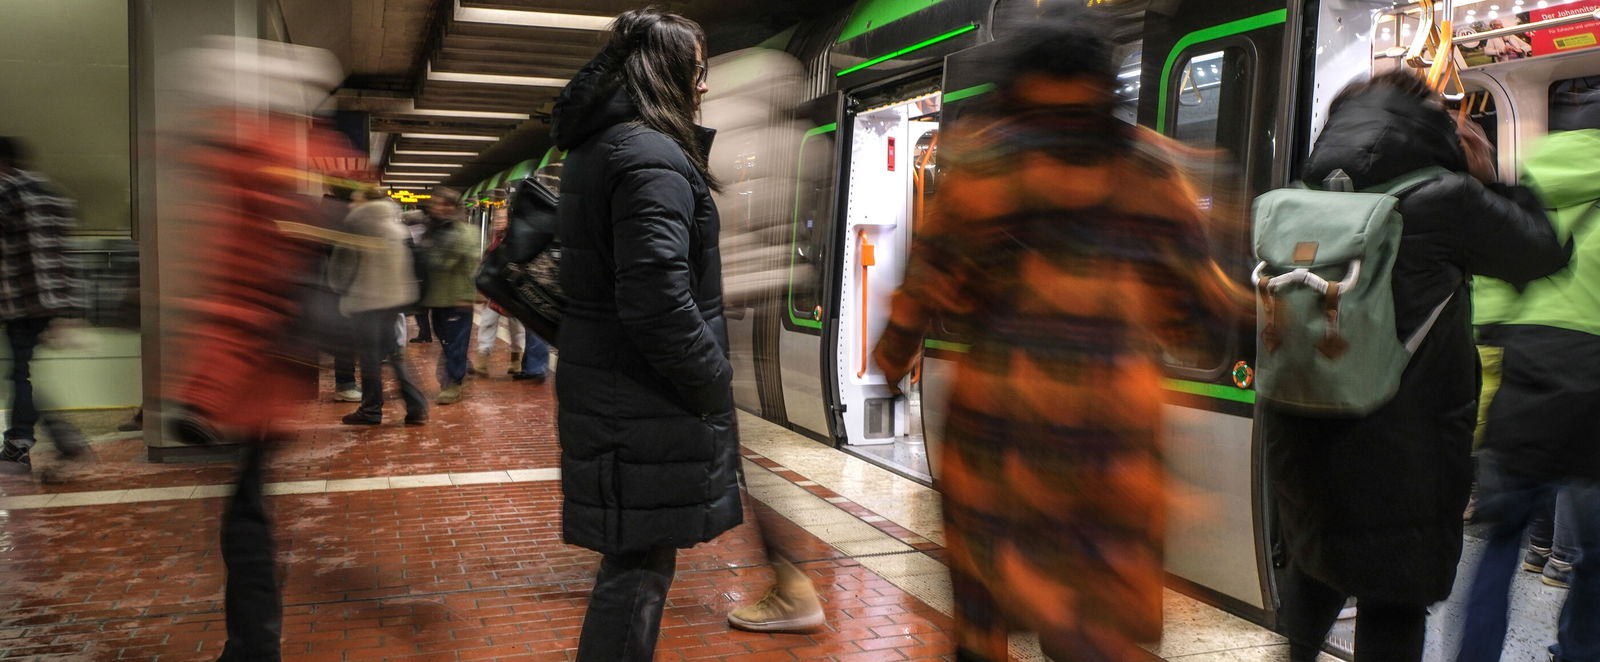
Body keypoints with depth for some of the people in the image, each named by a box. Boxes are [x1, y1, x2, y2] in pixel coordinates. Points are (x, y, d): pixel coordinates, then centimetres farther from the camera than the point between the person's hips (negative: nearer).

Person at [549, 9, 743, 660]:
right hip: (649, 410, -10)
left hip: (599, 388, 10)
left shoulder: (593, 151, 13)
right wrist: (715, 384, -14)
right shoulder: (652, 159, -18)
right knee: (641, 566, 1)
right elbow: (658, 304, -26)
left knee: (633, 555, 22)